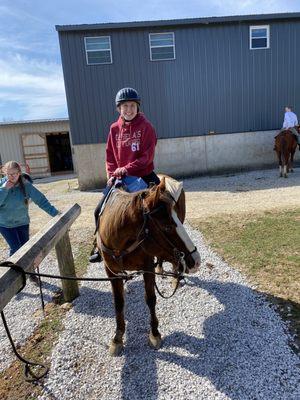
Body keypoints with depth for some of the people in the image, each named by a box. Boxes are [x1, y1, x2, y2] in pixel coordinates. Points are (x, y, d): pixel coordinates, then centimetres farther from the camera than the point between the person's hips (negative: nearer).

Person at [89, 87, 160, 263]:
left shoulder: (146, 126, -7)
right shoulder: (114, 129, 6)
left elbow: (147, 156, -14)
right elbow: (110, 155, 10)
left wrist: (127, 169, -23)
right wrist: (112, 174, -5)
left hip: (143, 176, -4)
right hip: (119, 178, 4)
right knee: (100, 211, 5)